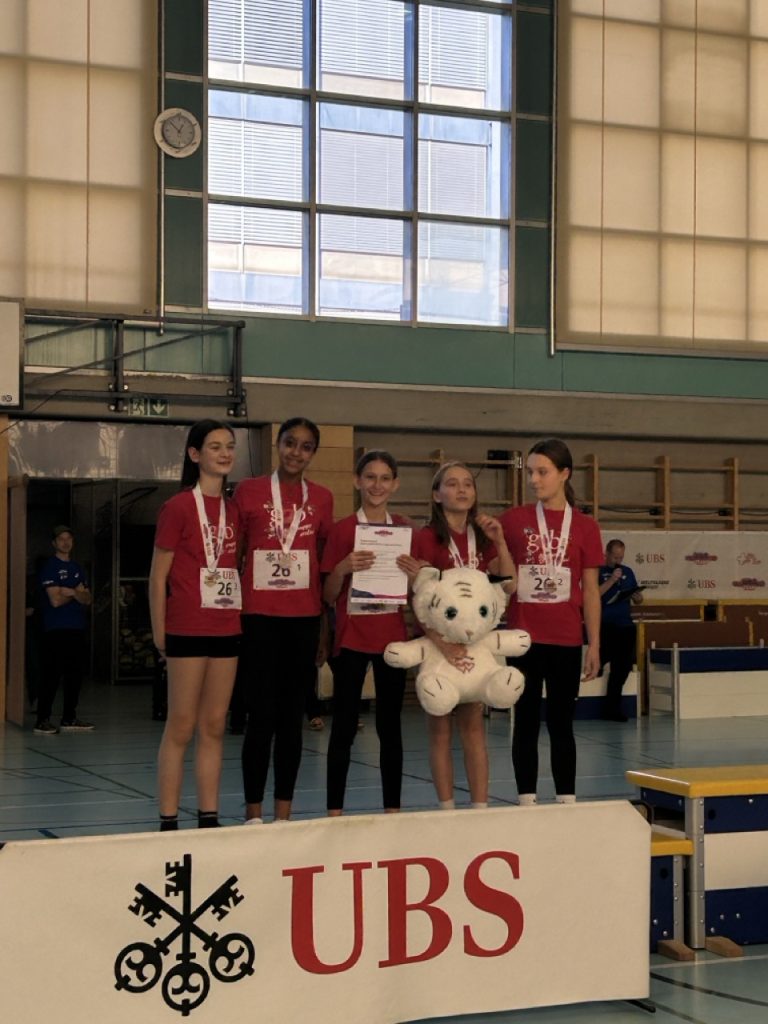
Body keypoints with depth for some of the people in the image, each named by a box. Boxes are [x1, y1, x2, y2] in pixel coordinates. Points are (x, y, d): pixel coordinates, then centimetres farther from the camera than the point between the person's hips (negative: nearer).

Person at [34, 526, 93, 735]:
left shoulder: (76, 567, 18)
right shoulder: (50, 567, -3)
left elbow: (87, 599, 8)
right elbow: (56, 600, -12)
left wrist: (71, 592, -11)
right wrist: (76, 594, 0)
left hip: (77, 629, 7)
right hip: (56, 629, -7)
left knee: (75, 675, 8)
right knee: (52, 675, -9)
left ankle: (69, 718, 15)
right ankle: (42, 721, -7)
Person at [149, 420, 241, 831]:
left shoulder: (233, 511, 11)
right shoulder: (178, 507, -6)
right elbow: (158, 576, -5)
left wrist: (241, 617, 6)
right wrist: (159, 632, -7)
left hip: (227, 630, 6)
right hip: (188, 630, -6)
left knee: (214, 728, 9)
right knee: (181, 728, -1)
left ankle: (209, 819, 15)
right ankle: (168, 823, 5)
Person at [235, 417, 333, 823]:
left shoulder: (322, 498, 8)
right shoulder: (249, 491, 0)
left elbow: (326, 556, 13)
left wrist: (327, 610, 5)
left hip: (304, 615, 3)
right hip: (260, 614, -3)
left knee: (292, 715, 8)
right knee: (262, 714, -3)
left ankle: (284, 812, 16)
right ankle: (253, 812, 6)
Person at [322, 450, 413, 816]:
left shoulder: (404, 529, 6)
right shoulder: (342, 530, -2)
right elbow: (329, 596, -2)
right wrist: (343, 569, -21)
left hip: (393, 636, 3)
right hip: (352, 637, -3)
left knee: (390, 725, 7)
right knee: (344, 726, 0)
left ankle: (393, 808, 14)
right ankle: (334, 810, 6)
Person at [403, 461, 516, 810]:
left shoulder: (481, 537, 9)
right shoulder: (426, 538, -7)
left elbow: (509, 585, 3)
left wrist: (499, 541, -7)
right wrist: (440, 643, -25)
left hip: (474, 640, 4)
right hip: (436, 641, -4)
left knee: (474, 727, 5)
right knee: (441, 729, 2)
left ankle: (480, 808, 8)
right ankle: (447, 810, 9)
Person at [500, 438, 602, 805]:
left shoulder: (584, 526, 2)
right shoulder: (513, 519, 2)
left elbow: (590, 590, 4)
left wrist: (594, 644, 2)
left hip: (566, 640, 0)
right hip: (524, 637, 0)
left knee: (561, 722, 7)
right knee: (526, 721, 5)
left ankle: (566, 801, 14)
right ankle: (527, 802, 10)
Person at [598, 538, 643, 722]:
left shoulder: (627, 572, 17)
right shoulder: (598, 571, 0)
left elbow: (639, 600, 21)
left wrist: (637, 596, -2)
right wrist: (611, 580, -18)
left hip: (626, 625, 5)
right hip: (605, 625, -5)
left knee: (623, 665, 3)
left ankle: (612, 707, 12)